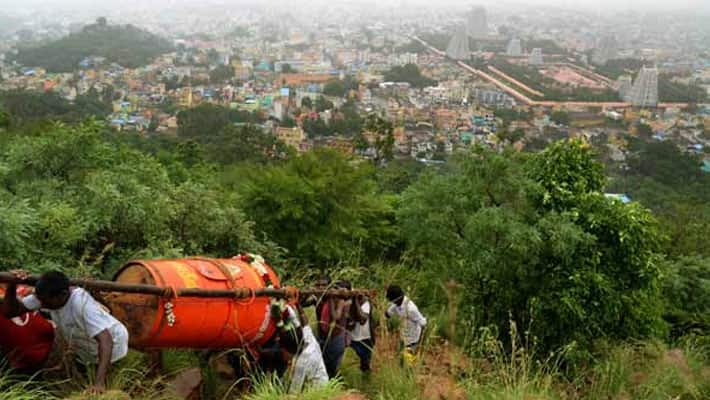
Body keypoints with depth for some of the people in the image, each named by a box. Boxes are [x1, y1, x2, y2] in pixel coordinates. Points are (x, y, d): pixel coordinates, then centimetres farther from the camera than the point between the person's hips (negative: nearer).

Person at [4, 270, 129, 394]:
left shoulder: (82, 304, -40)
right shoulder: (46, 295, -20)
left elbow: (106, 341, -46)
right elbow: (12, 311, -15)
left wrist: (99, 382, -55)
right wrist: (11, 286, -33)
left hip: (111, 345, -6)